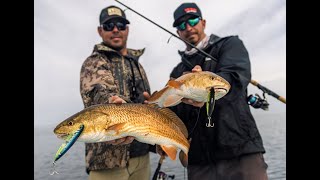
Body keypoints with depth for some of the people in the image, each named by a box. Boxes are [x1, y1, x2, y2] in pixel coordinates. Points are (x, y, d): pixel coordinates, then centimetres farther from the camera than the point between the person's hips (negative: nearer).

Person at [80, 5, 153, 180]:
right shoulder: (94, 62, -6)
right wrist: (110, 103, -50)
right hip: (108, 158, -6)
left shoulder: (136, 64, 14)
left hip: (141, 154, 6)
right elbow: (97, 91, -28)